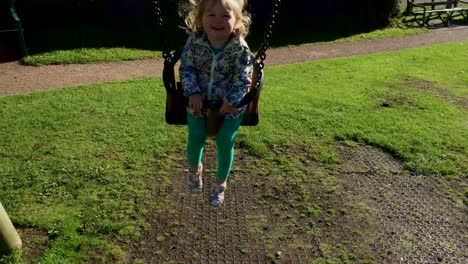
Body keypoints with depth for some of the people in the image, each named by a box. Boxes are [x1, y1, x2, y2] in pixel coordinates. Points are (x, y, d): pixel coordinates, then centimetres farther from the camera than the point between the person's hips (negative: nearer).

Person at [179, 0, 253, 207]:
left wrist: (231, 101, -21)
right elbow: (186, 67, -5)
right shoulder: (194, 40, -12)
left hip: (230, 104, -2)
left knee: (225, 142, -3)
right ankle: (194, 169, 37)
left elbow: (243, 80, -13)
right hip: (199, 100, 2)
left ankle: (221, 184, 24)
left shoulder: (240, 48, -18)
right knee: (195, 138, 0)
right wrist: (193, 93, -16)